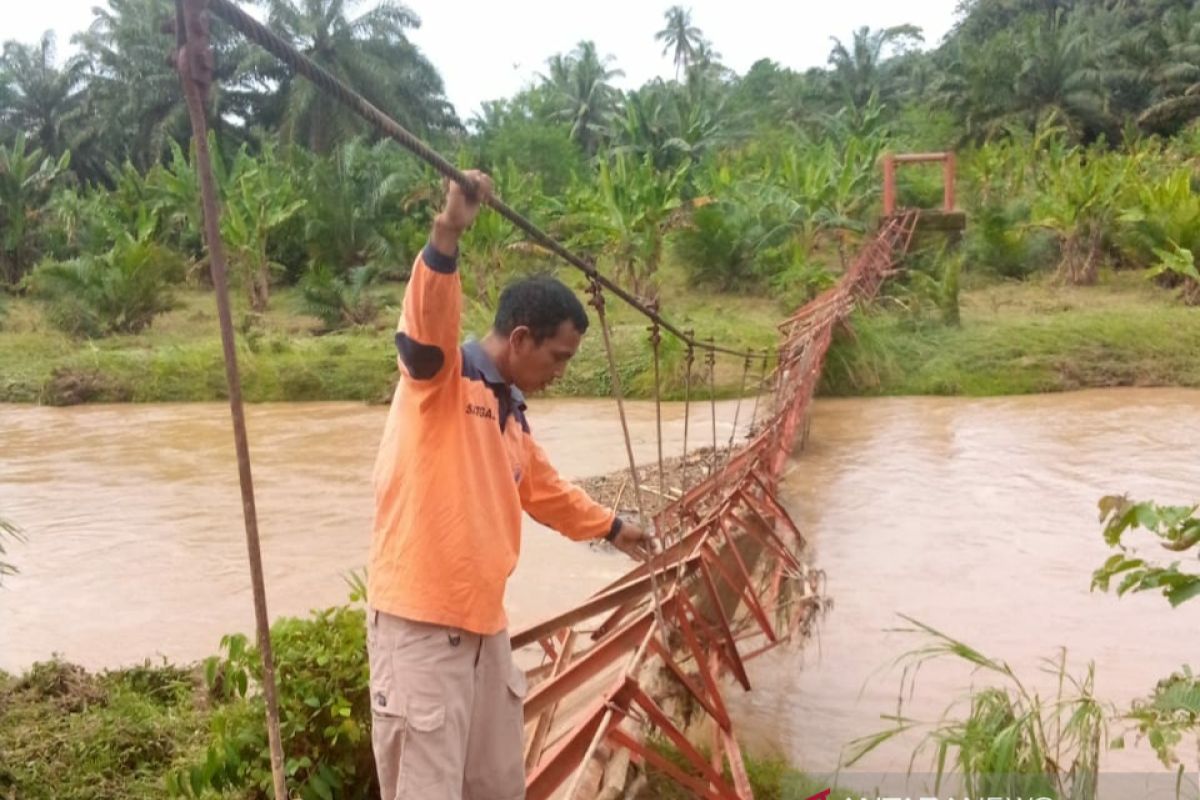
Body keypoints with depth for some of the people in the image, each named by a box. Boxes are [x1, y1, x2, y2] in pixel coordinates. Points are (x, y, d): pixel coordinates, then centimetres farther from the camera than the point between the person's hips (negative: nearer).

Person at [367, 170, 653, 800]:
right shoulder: (439, 378, -8)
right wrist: (447, 234, -46)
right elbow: (426, 321, -30)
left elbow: (546, 491, 31)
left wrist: (610, 527, 44)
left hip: (484, 622, 8)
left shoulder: (513, 413, 16)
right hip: (418, 623, -8)